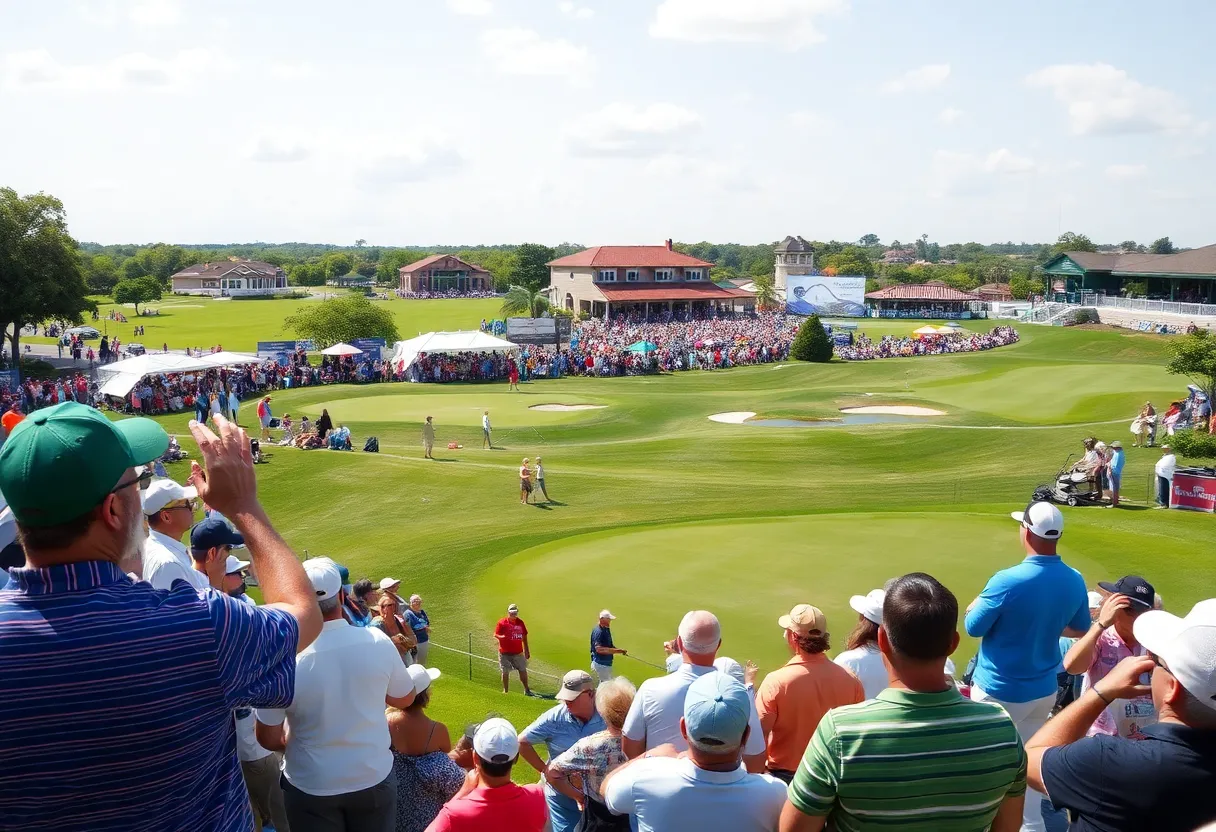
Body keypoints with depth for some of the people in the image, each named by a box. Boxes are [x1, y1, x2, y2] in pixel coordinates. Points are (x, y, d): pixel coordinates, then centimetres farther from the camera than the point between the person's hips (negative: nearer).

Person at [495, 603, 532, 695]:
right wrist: (501, 637, -29)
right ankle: (505, 691, 16)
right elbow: (495, 634, -5)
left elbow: (524, 637, 14)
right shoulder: (502, 622, -5)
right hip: (505, 653, -3)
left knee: (523, 670, 6)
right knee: (505, 672, 3)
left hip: (518, 653, 3)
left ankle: (526, 689, 18)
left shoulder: (520, 622, 7)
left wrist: (527, 650, 15)